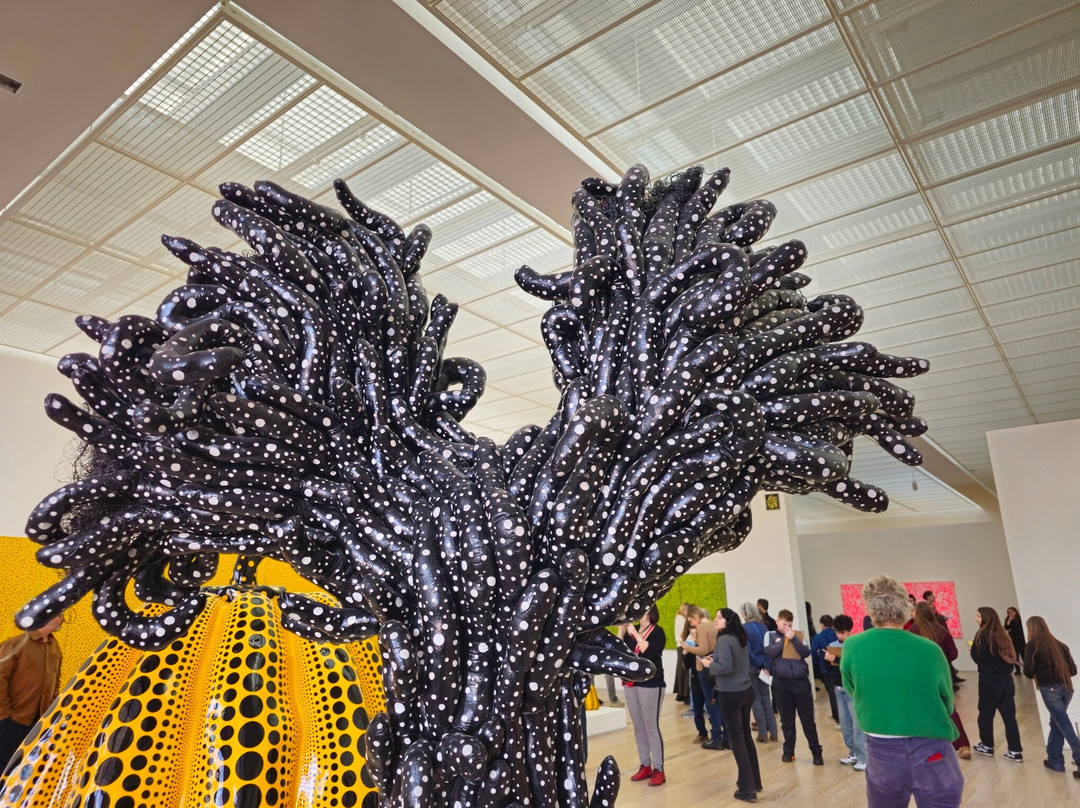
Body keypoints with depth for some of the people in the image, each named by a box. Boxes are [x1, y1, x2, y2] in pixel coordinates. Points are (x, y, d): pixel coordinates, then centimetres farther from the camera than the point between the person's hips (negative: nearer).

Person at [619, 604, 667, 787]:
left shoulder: (657, 632, -5)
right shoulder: (631, 630, 9)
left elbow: (651, 653, -21)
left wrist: (636, 634, -20)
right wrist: (621, 630, -7)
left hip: (650, 684, -5)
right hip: (630, 684, 6)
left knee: (651, 727, -3)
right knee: (638, 727, 11)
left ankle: (658, 770, 5)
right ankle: (645, 766, 20)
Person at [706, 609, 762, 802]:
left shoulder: (724, 639, -17)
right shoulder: (739, 638, 8)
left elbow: (726, 667, -26)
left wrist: (710, 664, -9)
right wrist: (715, 659, 9)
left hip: (730, 694, -8)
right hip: (746, 691, 8)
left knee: (736, 739, 1)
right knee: (745, 735, 18)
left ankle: (747, 789, 7)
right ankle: (754, 781, 29)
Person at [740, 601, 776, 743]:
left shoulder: (743, 628, -12)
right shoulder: (762, 626, 3)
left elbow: (745, 649, -15)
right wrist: (766, 666, -1)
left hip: (750, 666, -4)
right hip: (763, 666, 4)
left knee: (756, 699, 4)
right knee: (766, 698, 11)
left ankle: (763, 733, 6)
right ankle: (772, 732, 11)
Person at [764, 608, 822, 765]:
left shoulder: (797, 635, 9)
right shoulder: (770, 635, 5)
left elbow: (806, 653, -4)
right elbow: (770, 652, -11)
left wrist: (793, 638, -14)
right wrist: (785, 638, -9)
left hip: (801, 680, 1)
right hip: (781, 682, -1)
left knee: (808, 718, 5)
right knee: (787, 719, 8)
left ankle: (816, 751, 15)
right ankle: (788, 751, 21)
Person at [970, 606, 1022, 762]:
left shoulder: (983, 634, -12)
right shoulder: (1002, 634, 7)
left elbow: (977, 658, -14)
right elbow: (1010, 656, 13)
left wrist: (973, 647, 4)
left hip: (989, 679, -6)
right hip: (1006, 678, 6)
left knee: (986, 713, 9)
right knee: (1009, 715, 7)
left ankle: (987, 746, 19)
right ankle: (1015, 751, 8)